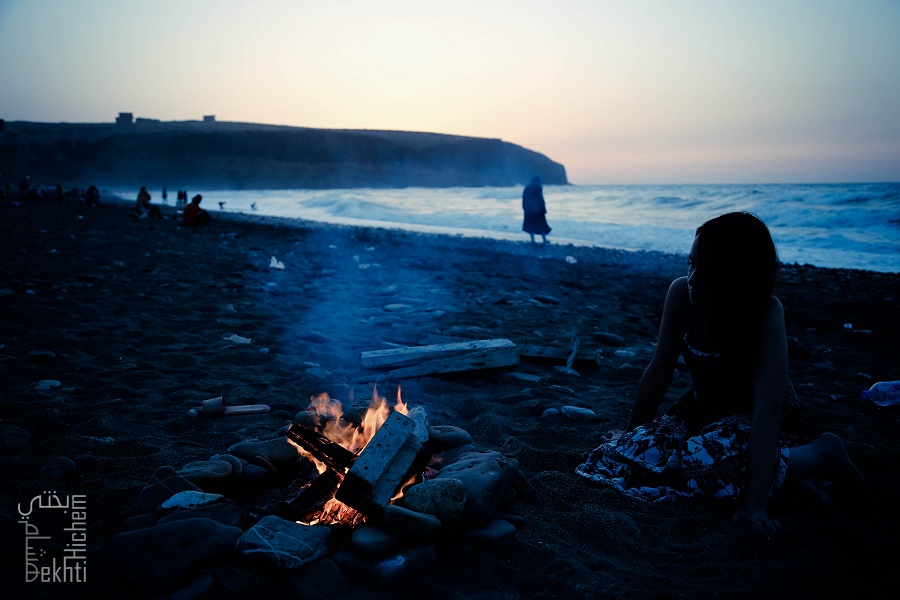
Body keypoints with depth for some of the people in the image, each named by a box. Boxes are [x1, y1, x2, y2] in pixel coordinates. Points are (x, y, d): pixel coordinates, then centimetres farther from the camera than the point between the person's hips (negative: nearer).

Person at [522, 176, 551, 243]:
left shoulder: (526, 187, 12)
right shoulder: (538, 187, -4)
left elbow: (523, 198, 10)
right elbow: (540, 198, -10)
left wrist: (524, 208, 14)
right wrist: (544, 208, -6)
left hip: (528, 208, 4)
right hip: (537, 208, -4)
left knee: (530, 224, 7)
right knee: (541, 224, 4)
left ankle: (532, 240, 1)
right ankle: (544, 240, 6)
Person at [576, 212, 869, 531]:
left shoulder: (766, 313, -28)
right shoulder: (681, 292, -16)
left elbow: (769, 408, -32)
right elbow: (659, 373, -6)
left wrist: (755, 502, -35)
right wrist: (632, 434, 2)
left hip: (753, 421, -6)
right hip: (701, 410, 6)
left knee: (708, 464, -36)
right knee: (629, 453, -16)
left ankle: (818, 456, -5)